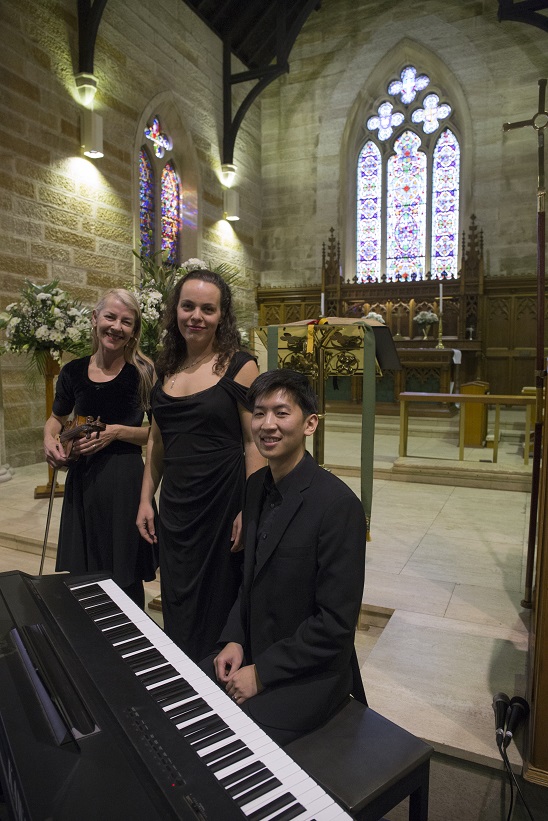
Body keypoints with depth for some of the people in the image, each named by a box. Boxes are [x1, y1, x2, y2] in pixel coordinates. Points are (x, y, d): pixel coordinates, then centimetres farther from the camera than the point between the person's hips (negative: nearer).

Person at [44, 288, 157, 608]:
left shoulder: (144, 372, -7)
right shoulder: (74, 372, 3)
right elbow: (57, 418, 20)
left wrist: (117, 431, -18)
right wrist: (50, 438, 0)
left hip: (126, 481, -4)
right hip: (82, 481, 4)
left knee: (124, 578, 6)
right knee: (83, 578, 15)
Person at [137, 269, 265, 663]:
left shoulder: (240, 366, -9)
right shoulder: (166, 368, 7)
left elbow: (254, 443, -11)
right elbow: (157, 440, 13)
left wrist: (249, 511, -14)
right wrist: (146, 499, 11)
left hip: (223, 500, -5)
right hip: (176, 503, 5)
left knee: (219, 601, 11)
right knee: (178, 602, 17)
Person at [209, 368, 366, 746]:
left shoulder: (339, 504, -24)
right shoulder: (257, 486, 1)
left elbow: (336, 622, -21)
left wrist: (261, 672, -16)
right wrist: (234, 640, -1)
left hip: (310, 673, -7)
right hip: (252, 651, 7)